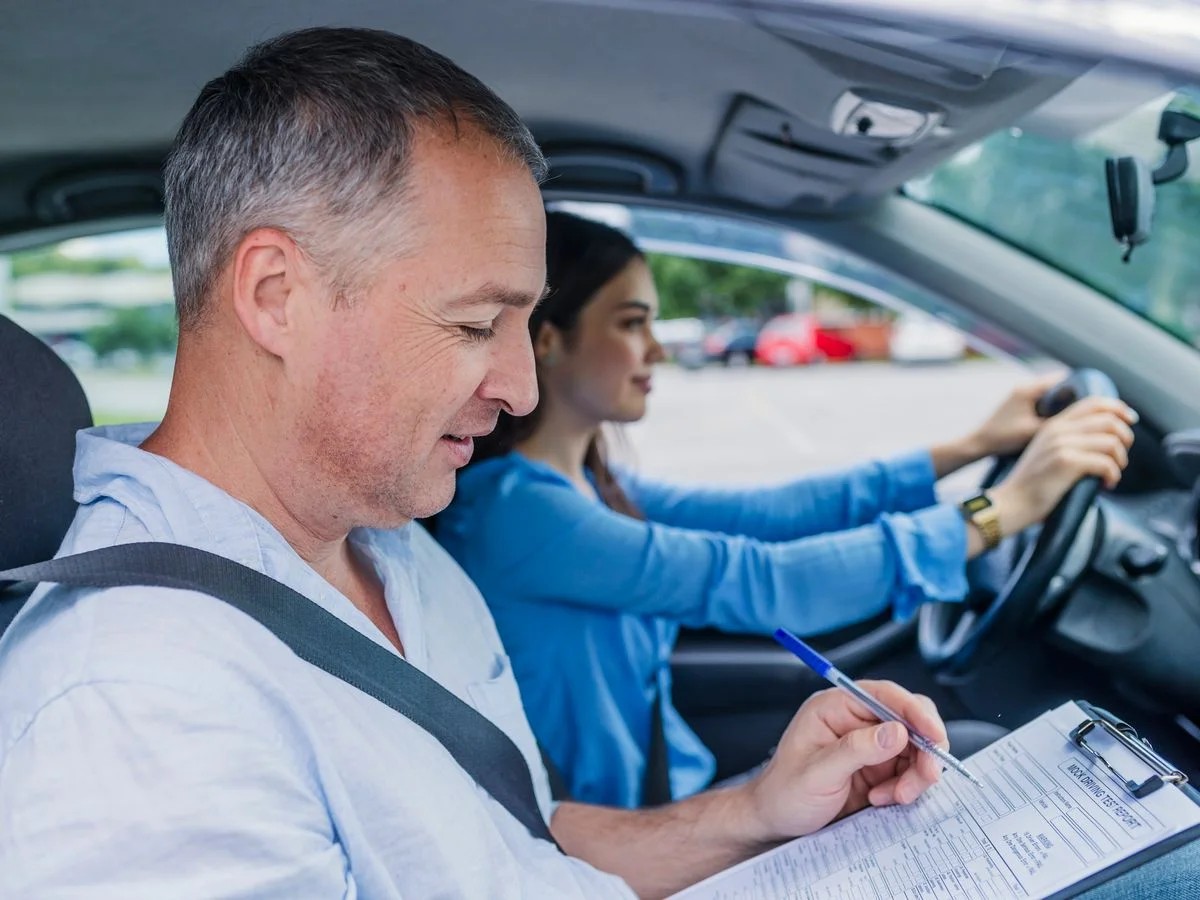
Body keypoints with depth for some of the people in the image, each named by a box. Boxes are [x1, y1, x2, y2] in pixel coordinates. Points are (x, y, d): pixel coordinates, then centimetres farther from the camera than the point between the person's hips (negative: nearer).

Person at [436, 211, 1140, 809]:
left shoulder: (593, 487, 4)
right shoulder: (508, 507, -24)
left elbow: (769, 514, 3)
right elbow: (755, 581, -28)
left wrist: (971, 447, 1)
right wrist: (1003, 509, -25)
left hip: (676, 787, 8)